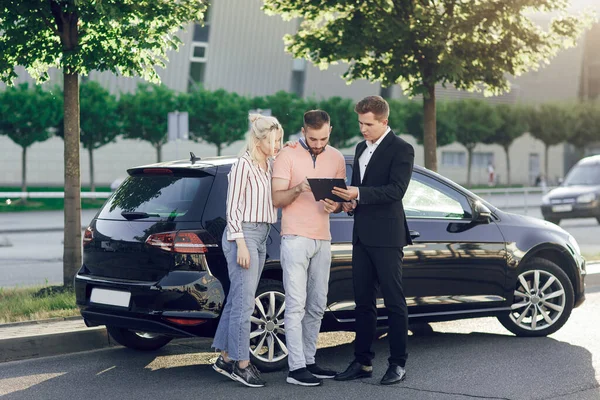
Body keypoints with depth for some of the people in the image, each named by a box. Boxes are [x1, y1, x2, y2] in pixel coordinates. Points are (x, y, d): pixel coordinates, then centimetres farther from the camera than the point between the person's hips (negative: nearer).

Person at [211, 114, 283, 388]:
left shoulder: (269, 166, 14)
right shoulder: (243, 165, -10)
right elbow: (232, 208, -13)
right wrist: (241, 244, -17)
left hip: (261, 237, 8)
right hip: (244, 234, -8)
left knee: (237, 300, 11)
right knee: (244, 302, -8)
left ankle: (226, 358, 16)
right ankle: (241, 364, -4)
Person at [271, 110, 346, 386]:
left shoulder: (336, 159, 10)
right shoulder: (287, 156, -5)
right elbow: (276, 199, -7)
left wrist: (335, 206, -9)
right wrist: (298, 189, -26)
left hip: (322, 240, 5)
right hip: (295, 239, -5)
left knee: (317, 306, 8)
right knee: (296, 305, -9)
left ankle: (309, 361, 15)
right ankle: (296, 368, -9)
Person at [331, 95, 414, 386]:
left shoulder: (400, 149, -7)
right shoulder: (361, 148, 17)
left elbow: (396, 189, -18)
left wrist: (359, 194, -26)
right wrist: (350, 202, 4)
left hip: (386, 236, -8)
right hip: (361, 235, 8)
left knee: (394, 301, -1)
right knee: (363, 301, 10)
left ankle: (398, 364, 5)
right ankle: (363, 362, 16)